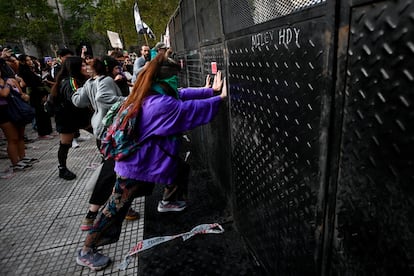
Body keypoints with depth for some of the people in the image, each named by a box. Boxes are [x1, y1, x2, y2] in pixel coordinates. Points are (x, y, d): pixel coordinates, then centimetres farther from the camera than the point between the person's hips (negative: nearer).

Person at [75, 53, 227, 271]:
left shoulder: (150, 96, 2)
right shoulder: (161, 104, -27)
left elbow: (182, 95, 7)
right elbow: (191, 109, -20)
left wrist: (211, 90, 8)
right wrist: (220, 98, -8)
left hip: (141, 160, 9)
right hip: (136, 165, -9)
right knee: (117, 207, 4)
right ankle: (86, 252, 20)